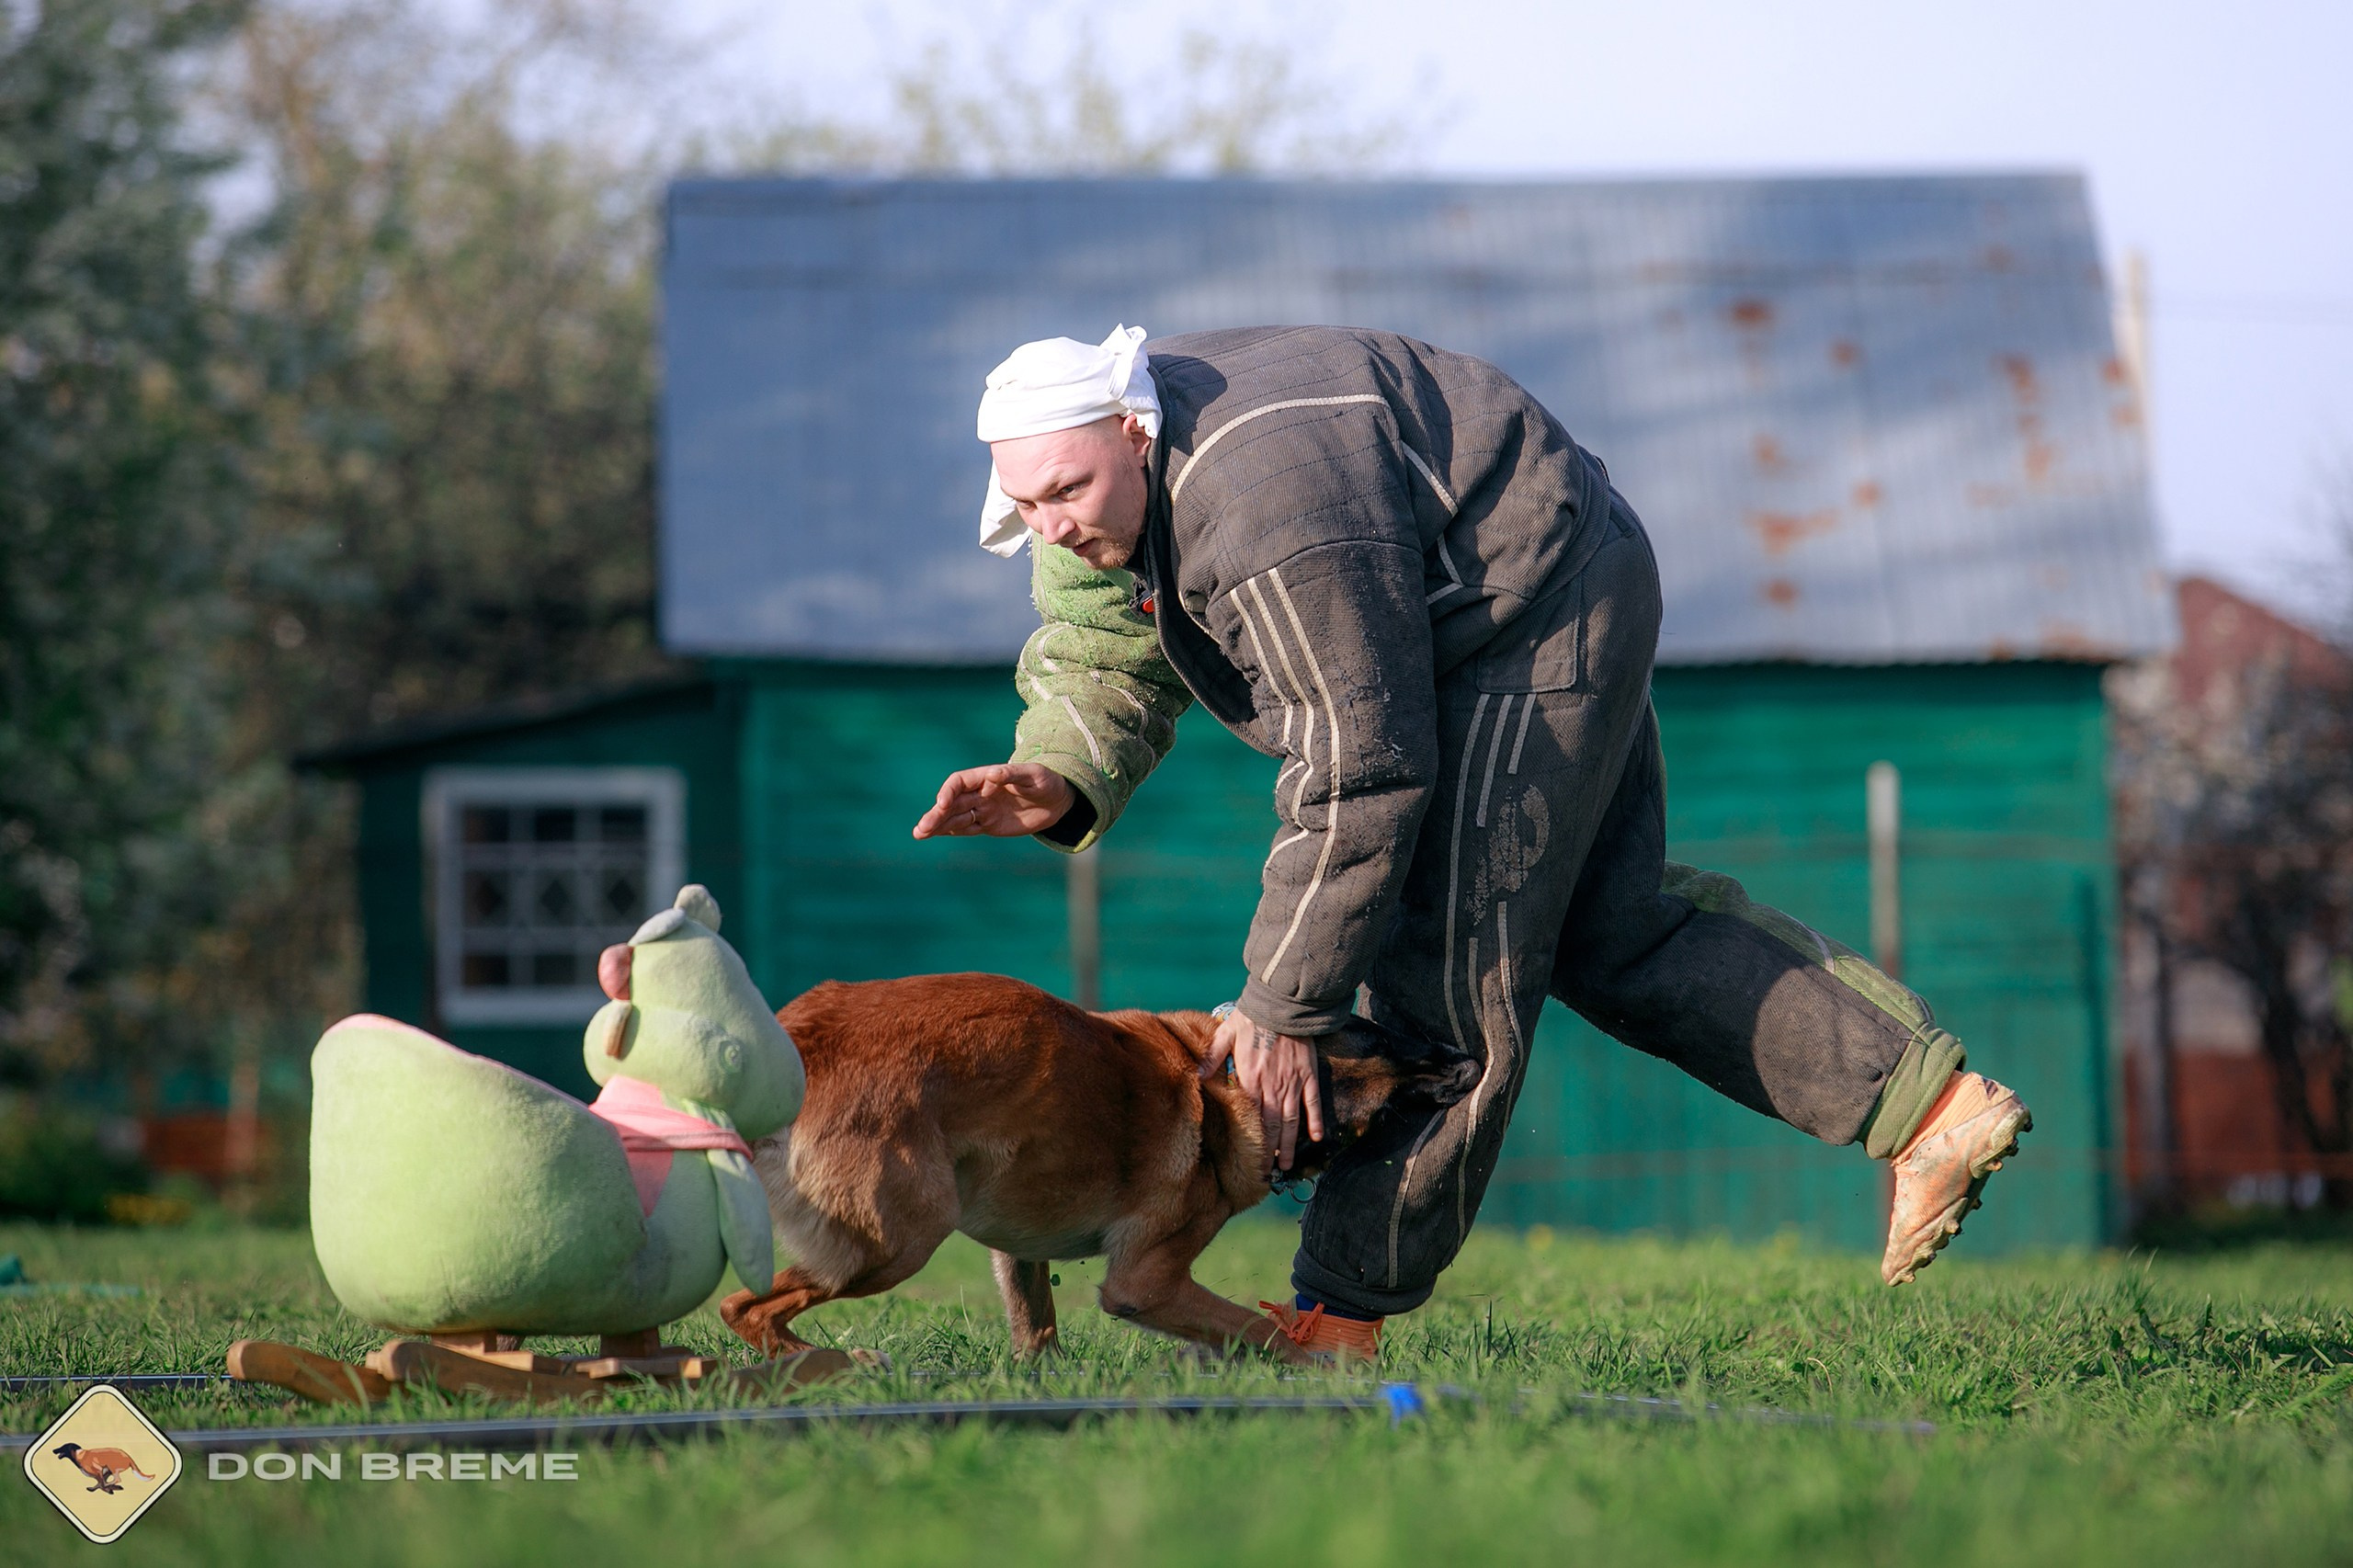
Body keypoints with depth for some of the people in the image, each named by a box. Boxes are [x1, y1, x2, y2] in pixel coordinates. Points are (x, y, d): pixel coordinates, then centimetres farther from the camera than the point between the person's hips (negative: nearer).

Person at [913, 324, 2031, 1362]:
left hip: (1537, 617, -10)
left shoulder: (1270, 516, -36)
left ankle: (1344, 1310, -6)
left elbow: (1362, 776, -34)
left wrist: (1281, 1008, -28)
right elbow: (1102, 669, -1)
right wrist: (1057, 782, -26)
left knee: (1449, 957, -11)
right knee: (1614, 931, 13)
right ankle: (1929, 1106, 15)